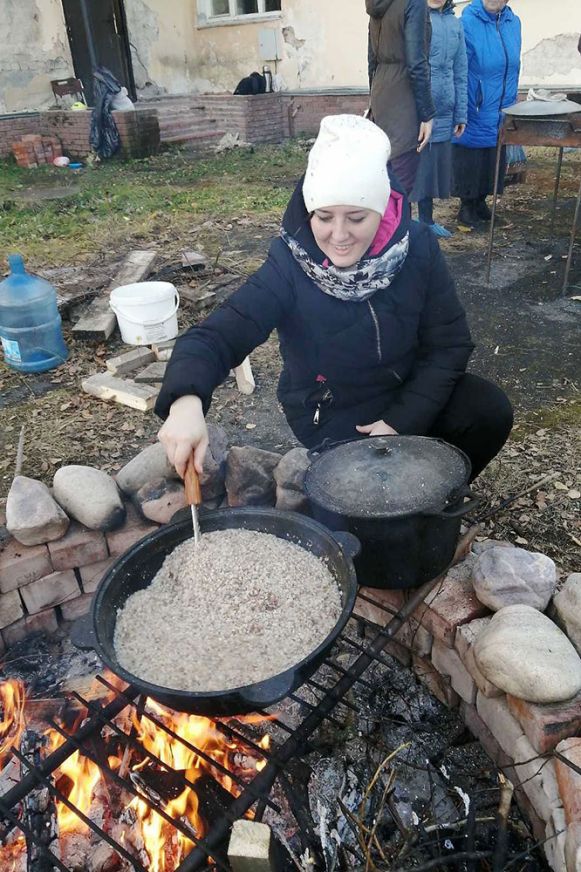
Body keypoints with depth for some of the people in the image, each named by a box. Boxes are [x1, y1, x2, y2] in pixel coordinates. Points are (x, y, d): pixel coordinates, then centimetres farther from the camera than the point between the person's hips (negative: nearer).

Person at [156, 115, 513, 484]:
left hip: (409, 391, 3)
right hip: (329, 409, -3)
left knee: (491, 412, -16)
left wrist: (403, 420, -19)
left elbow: (450, 342, -10)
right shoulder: (290, 265, -23)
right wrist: (187, 400, -52)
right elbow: (218, 334, -31)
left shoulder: (417, 246, -17)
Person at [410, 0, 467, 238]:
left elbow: (460, 72, 14)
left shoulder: (455, 23, 12)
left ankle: (427, 221, 25)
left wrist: (460, 113, 10)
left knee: (435, 167, 12)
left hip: (444, 114, 6)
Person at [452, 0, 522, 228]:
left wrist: (510, 103, 14)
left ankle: (481, 201, 29)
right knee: (470, 160, 3)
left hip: (501, 113, 5)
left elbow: (513, 67, 14)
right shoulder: (468, 22, -12)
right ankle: (467, 206, 19)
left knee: (494, 160, 12)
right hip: (473, 112, -5)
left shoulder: (513, 23, 5)